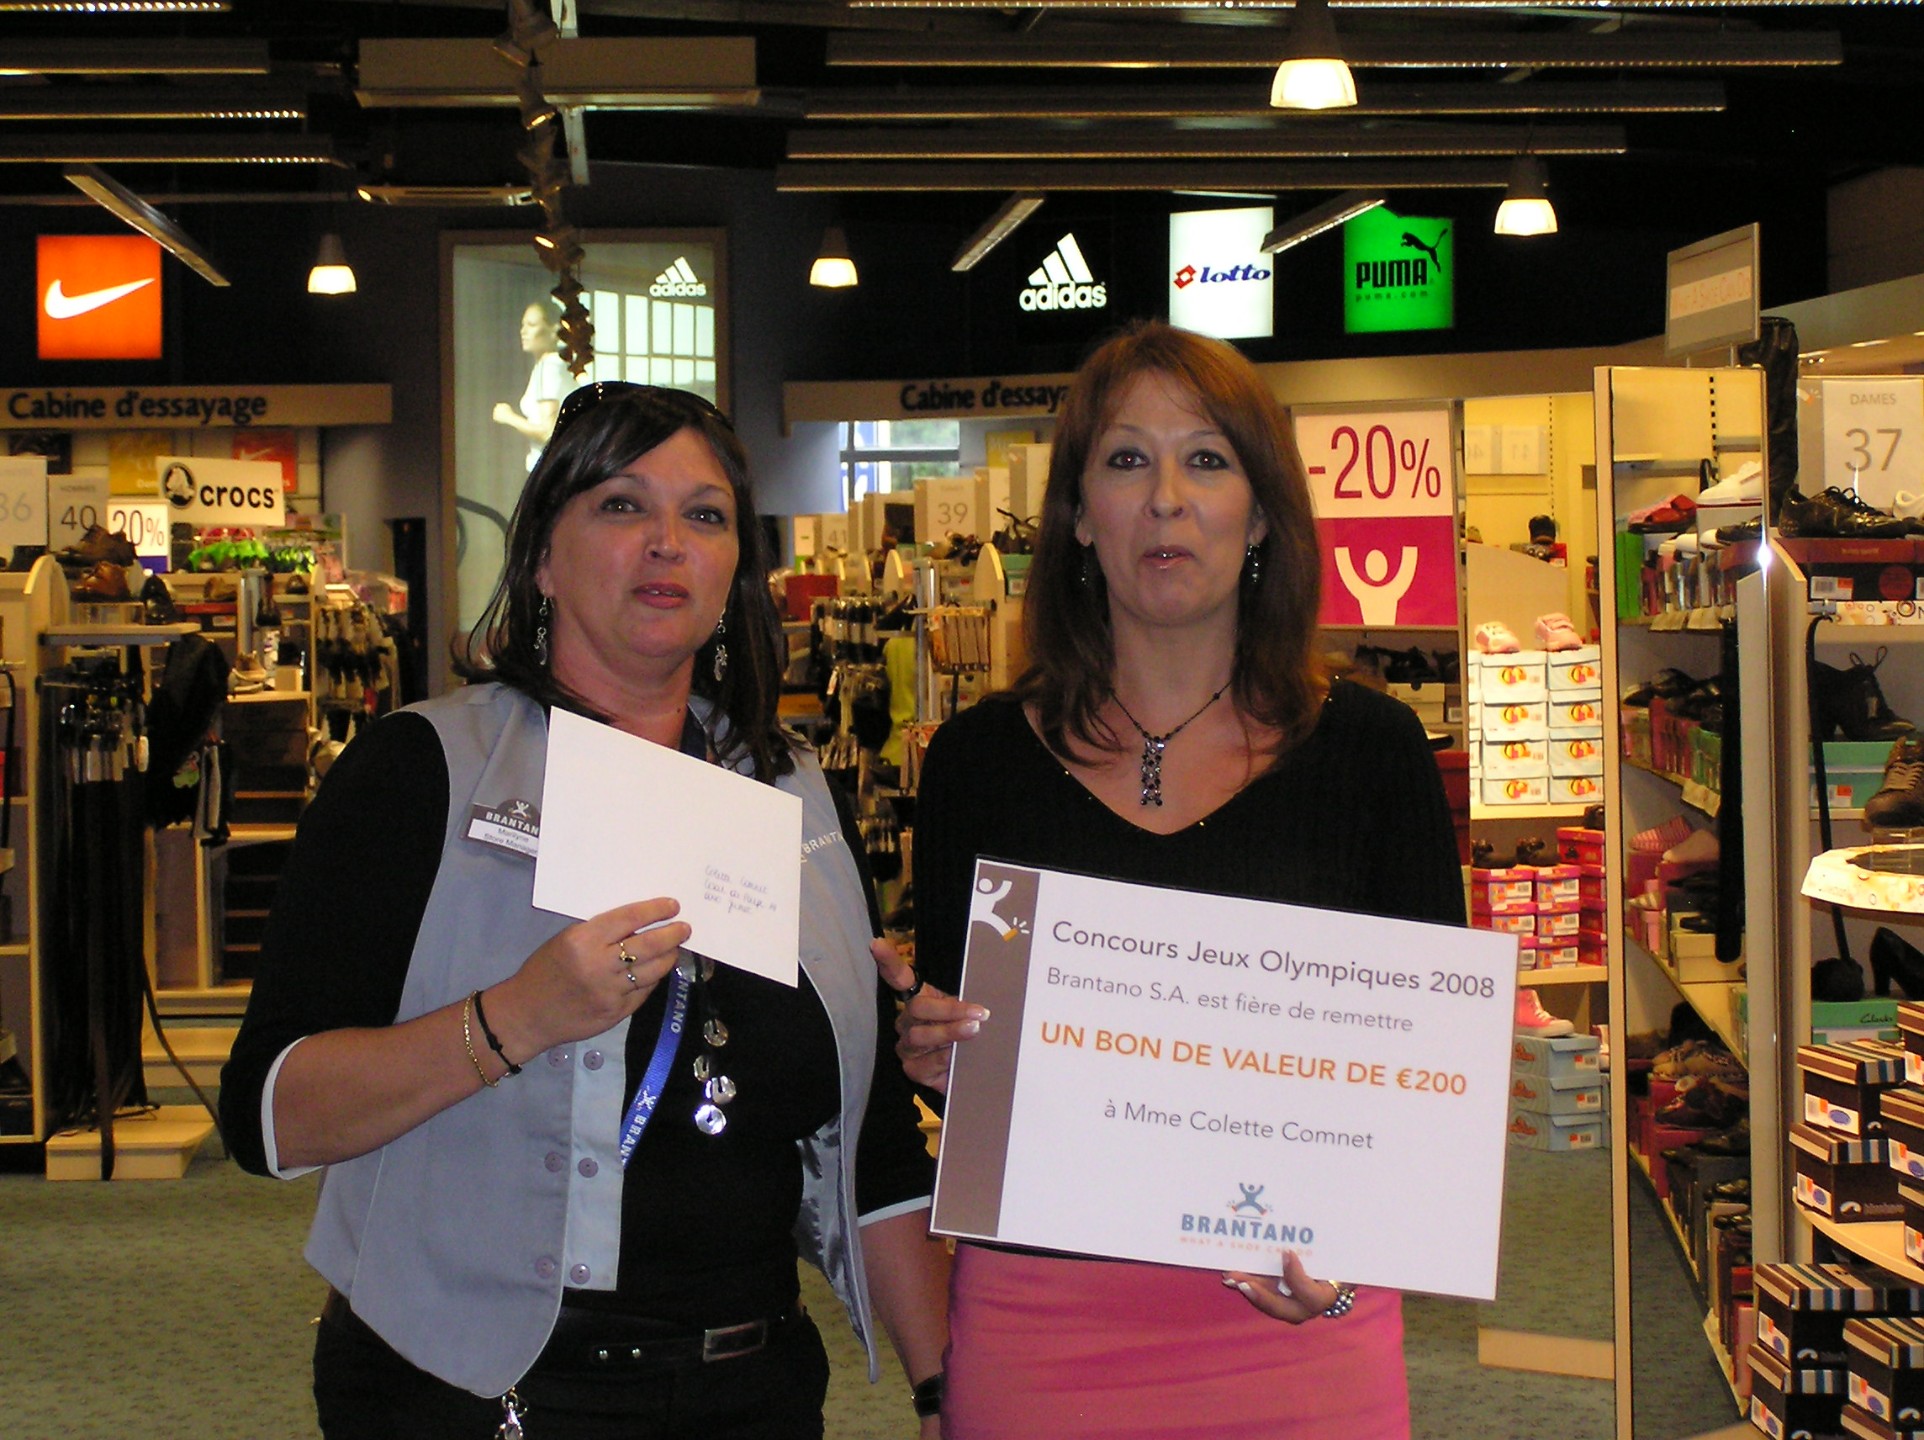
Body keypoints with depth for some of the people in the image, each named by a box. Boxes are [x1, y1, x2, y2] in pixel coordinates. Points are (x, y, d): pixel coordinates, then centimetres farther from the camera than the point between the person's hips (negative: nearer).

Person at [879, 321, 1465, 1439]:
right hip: (1040, 1324, 1)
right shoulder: (980, 759, 2)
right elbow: (940, 1041, 10)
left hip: (1295, 1315, 0)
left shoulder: (1371, 749, 0)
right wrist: (934, 1051, -13)